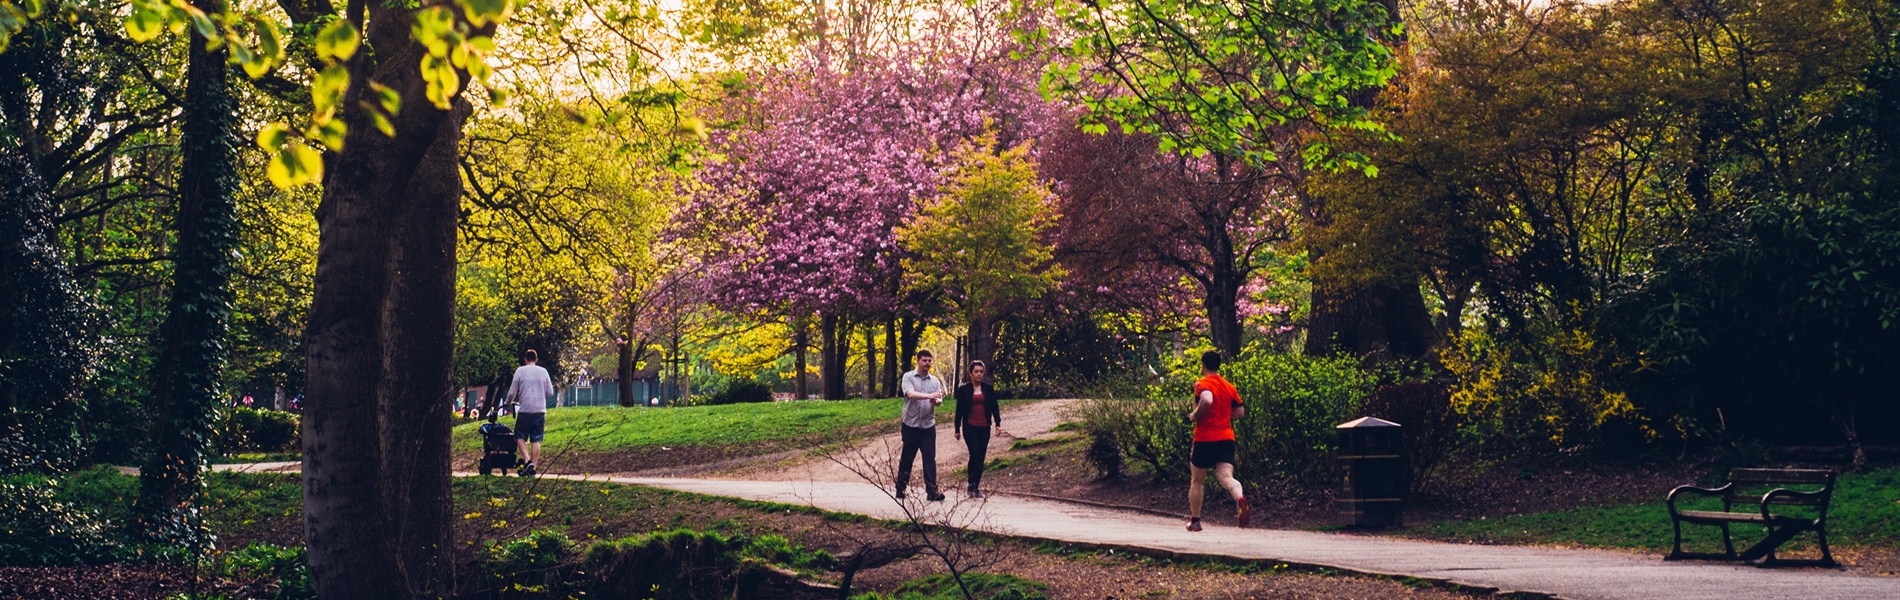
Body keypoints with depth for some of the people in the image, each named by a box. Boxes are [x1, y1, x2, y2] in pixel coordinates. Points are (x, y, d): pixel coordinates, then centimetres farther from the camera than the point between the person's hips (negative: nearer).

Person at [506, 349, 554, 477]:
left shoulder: (520, 370, -2)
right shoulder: (543, 371, 5)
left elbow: (512, 392, -1)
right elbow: (550, 392, 7)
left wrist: (509, 402, 19)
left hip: (525, 410, -3)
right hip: (540, 411, 3)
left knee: (520, 437, 7)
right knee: (536, 440, 5)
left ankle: (527, 461, -13)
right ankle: (533, 468, 4)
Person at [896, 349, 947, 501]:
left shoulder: (935, 380, 8)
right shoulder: (908, 377, -3)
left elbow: (939, 400, 1)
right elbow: (910, 394, -19)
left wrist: (936, 401, -24)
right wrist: (929, 396, -32)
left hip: (928, 426, 2)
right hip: (910, 425, -2)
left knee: (930, 459, -3)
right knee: (906, 458, 6)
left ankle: (931, 491, -4)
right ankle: (901, 488, 18)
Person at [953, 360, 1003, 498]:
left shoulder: (988, 388, 8)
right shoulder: (964, 389, 1)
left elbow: (994, 406, 8)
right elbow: (959, 410, 3)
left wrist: (998, 423, -4)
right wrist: (957, 429, 3)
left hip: (984, 428, 3)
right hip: (970, 427, -3)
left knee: (981, 457, 3)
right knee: (975, 454, -17)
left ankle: (976, 487, 10)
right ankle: (971, 485, -7)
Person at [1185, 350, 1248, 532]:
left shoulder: (1202, 384, -7)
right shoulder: (1229, 387, 12)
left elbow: (1207, 400, -28)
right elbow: (1240, 412, 15)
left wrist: (1195, 416, -13)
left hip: (1204, 439, -4)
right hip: (1226, 438, 4)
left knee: (1196, 481, 15)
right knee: (1226, 477, -10)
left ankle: (1194, 520, 25)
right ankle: (1240, 498, -43)